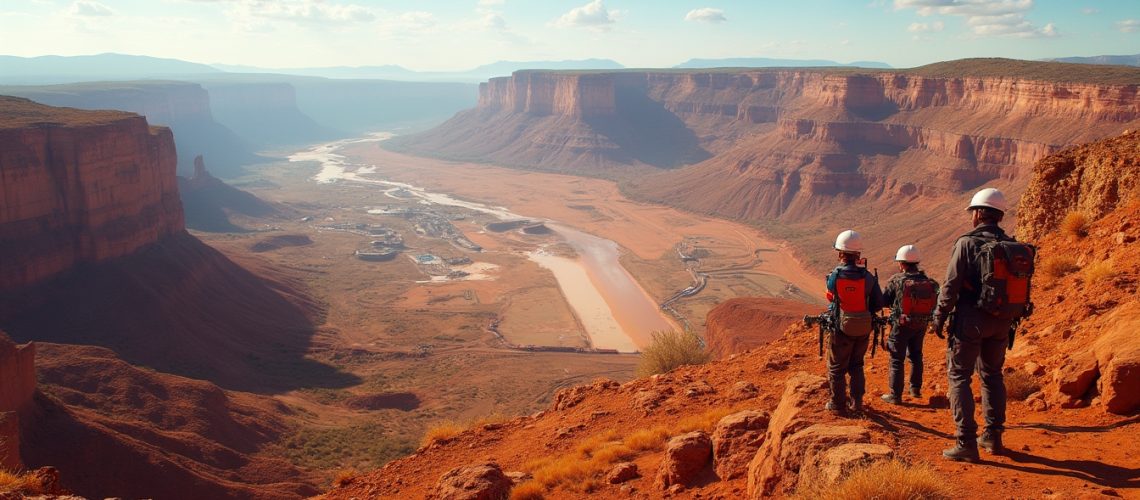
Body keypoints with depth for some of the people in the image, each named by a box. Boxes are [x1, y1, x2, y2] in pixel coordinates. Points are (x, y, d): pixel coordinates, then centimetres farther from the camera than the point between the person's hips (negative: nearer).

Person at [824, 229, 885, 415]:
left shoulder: (834, 277, -16)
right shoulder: (868, 277, -9)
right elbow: (879, 304, -4)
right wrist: (863, 309, 11)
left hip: (841, 329, -3)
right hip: (863, 329, 3)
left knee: (837, 368, 12)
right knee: (856, 366, 21)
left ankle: (838, 404, 18)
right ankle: (856, 402, 27)